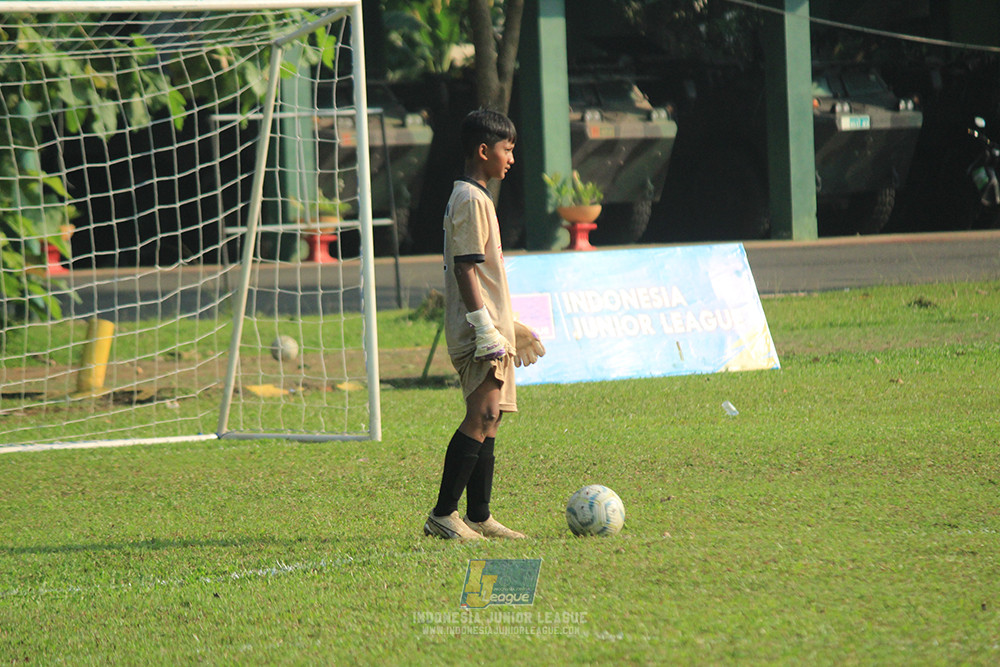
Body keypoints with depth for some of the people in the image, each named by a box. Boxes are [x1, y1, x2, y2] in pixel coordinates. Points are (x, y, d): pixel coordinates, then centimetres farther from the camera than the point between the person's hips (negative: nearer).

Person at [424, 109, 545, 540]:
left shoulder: (473, 198, 20)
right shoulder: (471, 201, -12)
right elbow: (465, 269, -18)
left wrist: (506, 327, 27)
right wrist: (486, 328, -22)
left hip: (489, 333, 11)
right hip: (479, 334, -11)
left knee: (488, 423, 10)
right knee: (481, 418, -15)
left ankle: (478, 517, 11)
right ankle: (443, 515, -15)